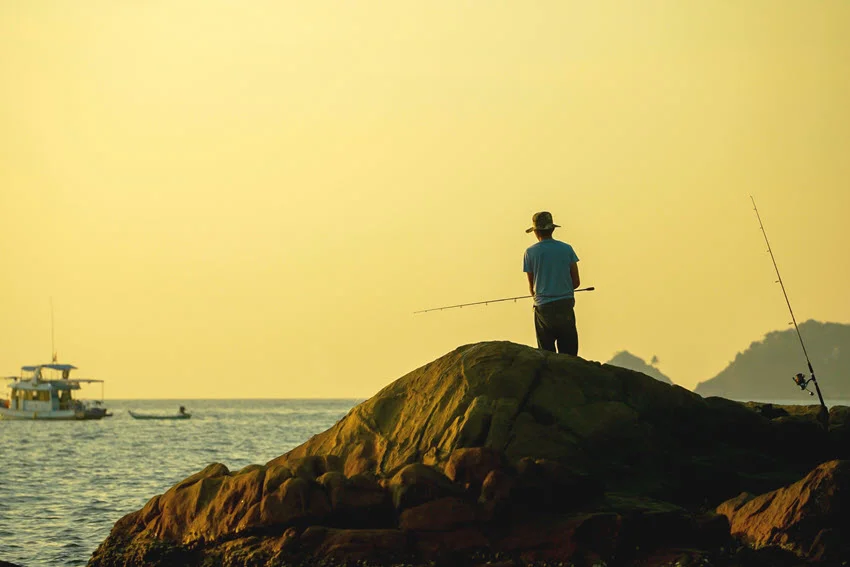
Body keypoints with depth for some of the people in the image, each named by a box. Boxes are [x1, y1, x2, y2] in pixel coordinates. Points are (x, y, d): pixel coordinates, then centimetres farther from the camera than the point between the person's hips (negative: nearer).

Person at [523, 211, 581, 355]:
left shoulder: (531, 252, 0)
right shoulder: (567, 249, 4)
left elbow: (531, 285, 8)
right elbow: (576, 282, 6)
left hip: (543, 307, -1)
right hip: (566, 305, 1)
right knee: (569, 353, 3)